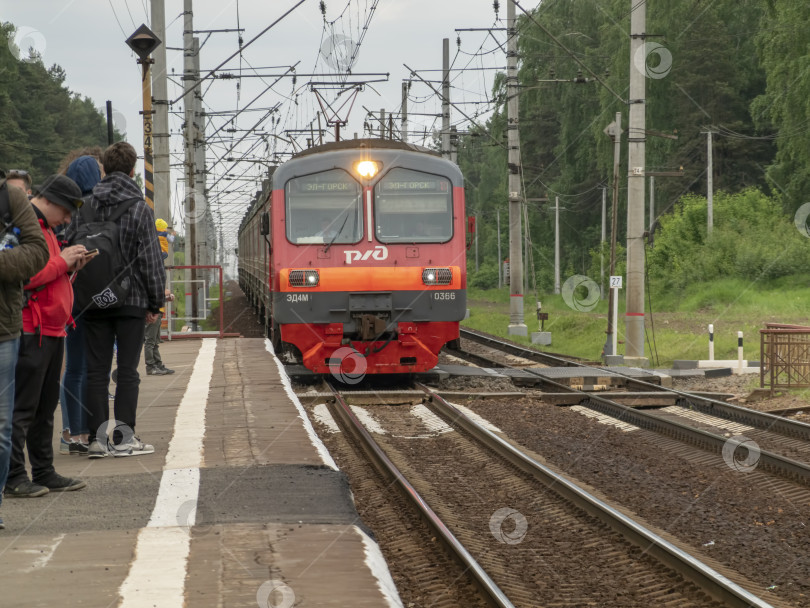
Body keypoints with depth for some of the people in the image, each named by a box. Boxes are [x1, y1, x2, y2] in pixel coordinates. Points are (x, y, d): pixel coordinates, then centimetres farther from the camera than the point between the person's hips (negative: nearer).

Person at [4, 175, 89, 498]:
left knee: (46, 407, 13)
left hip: (52, 331, 10)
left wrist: (70, 265, 9)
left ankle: (44, 472, 19)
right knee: (22, 407, -7)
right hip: (31, 332, -10)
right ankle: (13, 477, -4)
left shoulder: (44, 227, 21)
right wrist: (61, 261, -14)